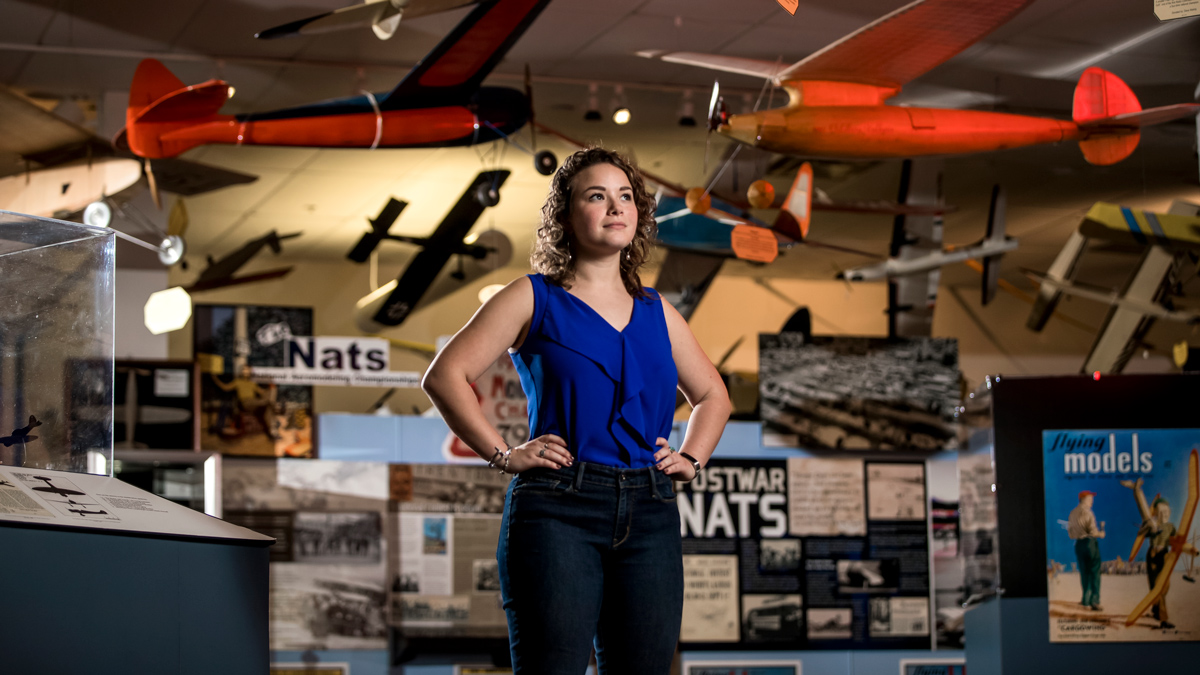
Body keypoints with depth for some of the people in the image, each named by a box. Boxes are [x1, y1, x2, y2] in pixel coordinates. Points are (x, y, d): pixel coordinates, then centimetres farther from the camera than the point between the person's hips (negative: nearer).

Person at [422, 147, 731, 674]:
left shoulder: (656, 312, 18)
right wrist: (503, 455, -6)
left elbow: (712, 395, 31)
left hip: (650, 516, 5)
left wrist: (691, 459, 15)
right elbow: (444, 376, -1)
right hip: (557, 508, -4)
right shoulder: (534, 299, 5)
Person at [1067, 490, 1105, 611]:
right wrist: (1101, 533, 3)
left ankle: (1086, 601, 10)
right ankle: (1094, 600, -8)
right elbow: (1092, 530, -15)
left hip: (1078, 544, 7)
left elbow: (1070, 533, 13)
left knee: (1084, 572, 10)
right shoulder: (1087, 511, -10)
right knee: (1094, 572, -4)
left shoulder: (1073, 513, 12)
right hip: (1090, 542, -7)